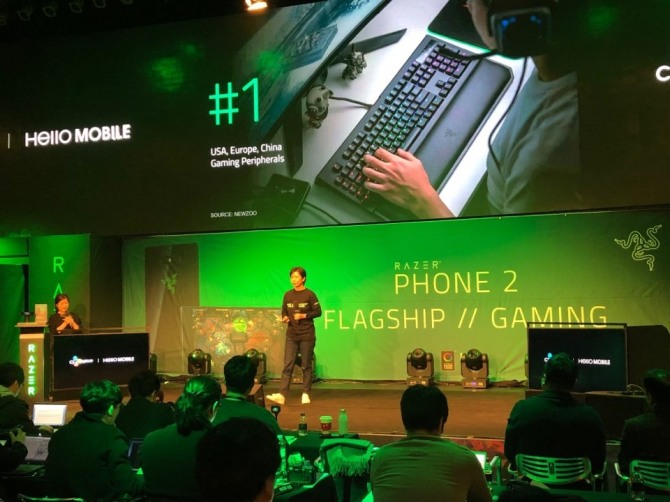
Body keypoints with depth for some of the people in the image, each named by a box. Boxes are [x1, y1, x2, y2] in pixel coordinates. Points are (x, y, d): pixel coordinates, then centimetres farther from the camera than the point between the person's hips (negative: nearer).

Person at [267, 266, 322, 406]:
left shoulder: (309, 294, -5)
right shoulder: (288, 295, 6)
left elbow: (318, 312, -4)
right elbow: (284, 311, 13)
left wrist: (304, 316, -16)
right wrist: (285, 318, -9)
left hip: (307, 335, -3)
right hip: (291, 335, 3)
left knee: (306, 366, 4)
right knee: (288, 365, -3)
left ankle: (306, 394, 13)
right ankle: (281, 395, -8)